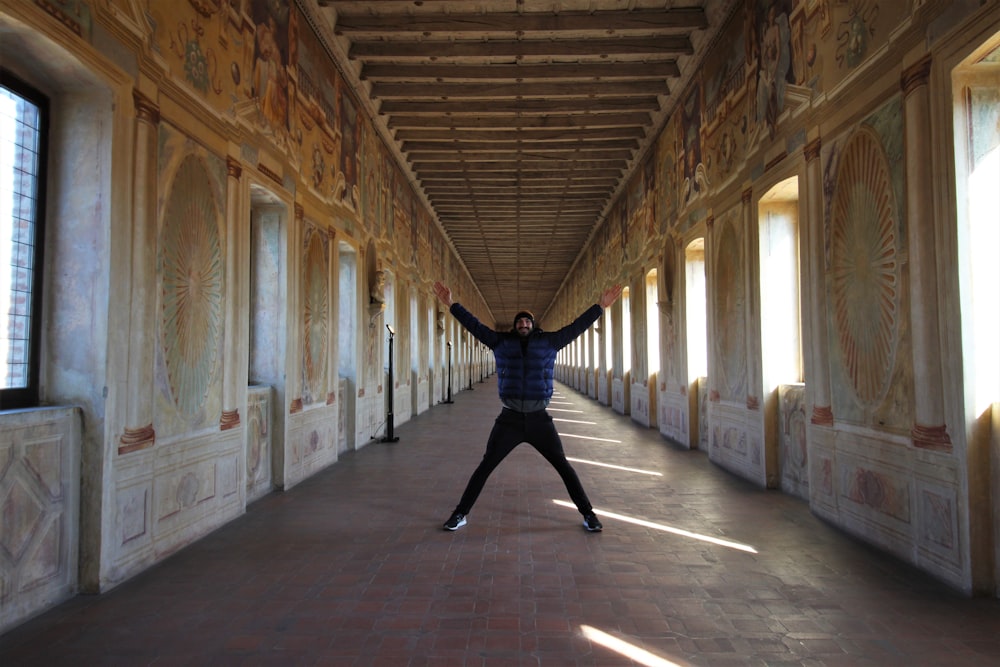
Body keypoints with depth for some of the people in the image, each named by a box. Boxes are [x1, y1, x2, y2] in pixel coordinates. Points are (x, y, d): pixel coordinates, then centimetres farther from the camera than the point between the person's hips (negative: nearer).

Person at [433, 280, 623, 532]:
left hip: (539, 418, 0)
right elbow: (474, 325, 7)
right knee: (485, 466, 4)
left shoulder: (549, 341, 5)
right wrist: (451, 305, 5)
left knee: (563, 466, 5)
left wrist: (600, 306, 3)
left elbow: (576, 327, 5)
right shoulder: (501, 342, 6)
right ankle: (461, 514, 16)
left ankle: (588, 514, 18)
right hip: (509, 418, 0)